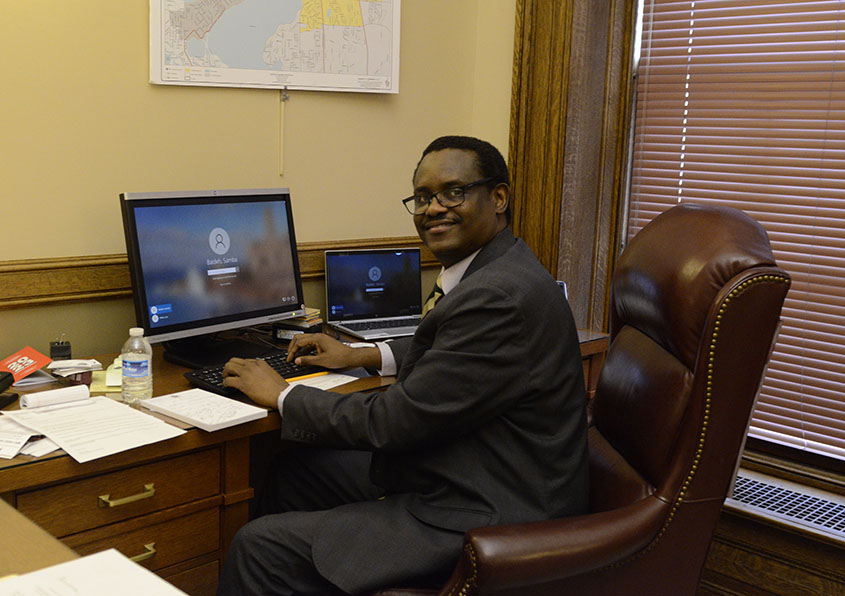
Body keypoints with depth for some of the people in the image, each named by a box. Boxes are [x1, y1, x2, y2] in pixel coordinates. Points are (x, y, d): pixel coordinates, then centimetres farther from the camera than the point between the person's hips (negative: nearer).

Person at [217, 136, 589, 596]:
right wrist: (362, 355, 17)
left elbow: (392, 422, -22)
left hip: (486, 522, -10)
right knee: (295, 468, 17)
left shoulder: (500, 295, -27)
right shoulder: (494, 269, 6)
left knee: (259, 546, -10)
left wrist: (281, 395, -8)